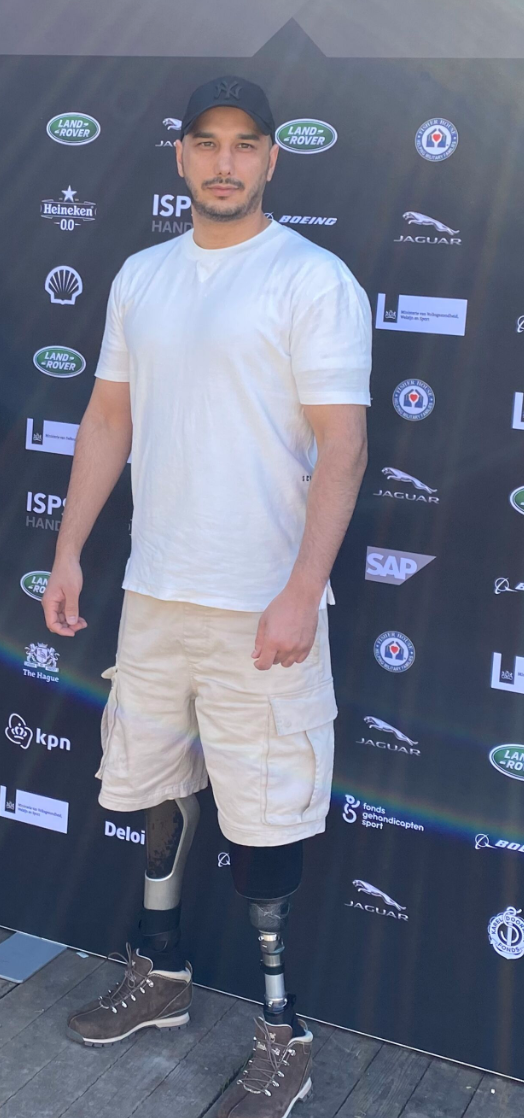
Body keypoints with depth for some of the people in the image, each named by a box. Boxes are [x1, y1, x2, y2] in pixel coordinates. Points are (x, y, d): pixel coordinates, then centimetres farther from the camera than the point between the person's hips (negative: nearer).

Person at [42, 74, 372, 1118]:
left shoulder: (313, 279, -7)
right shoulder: (141, 277, 11)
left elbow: (342, 447, -13)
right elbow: (108, 419, 14)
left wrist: (301, 595, -19)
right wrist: (68, 550, 10)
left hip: (261, 607, -6)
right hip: (154, 590, 6)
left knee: (265, 824, 2)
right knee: (155, 789, 17)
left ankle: (284, 1031, 20)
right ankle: (161, 974, 38)